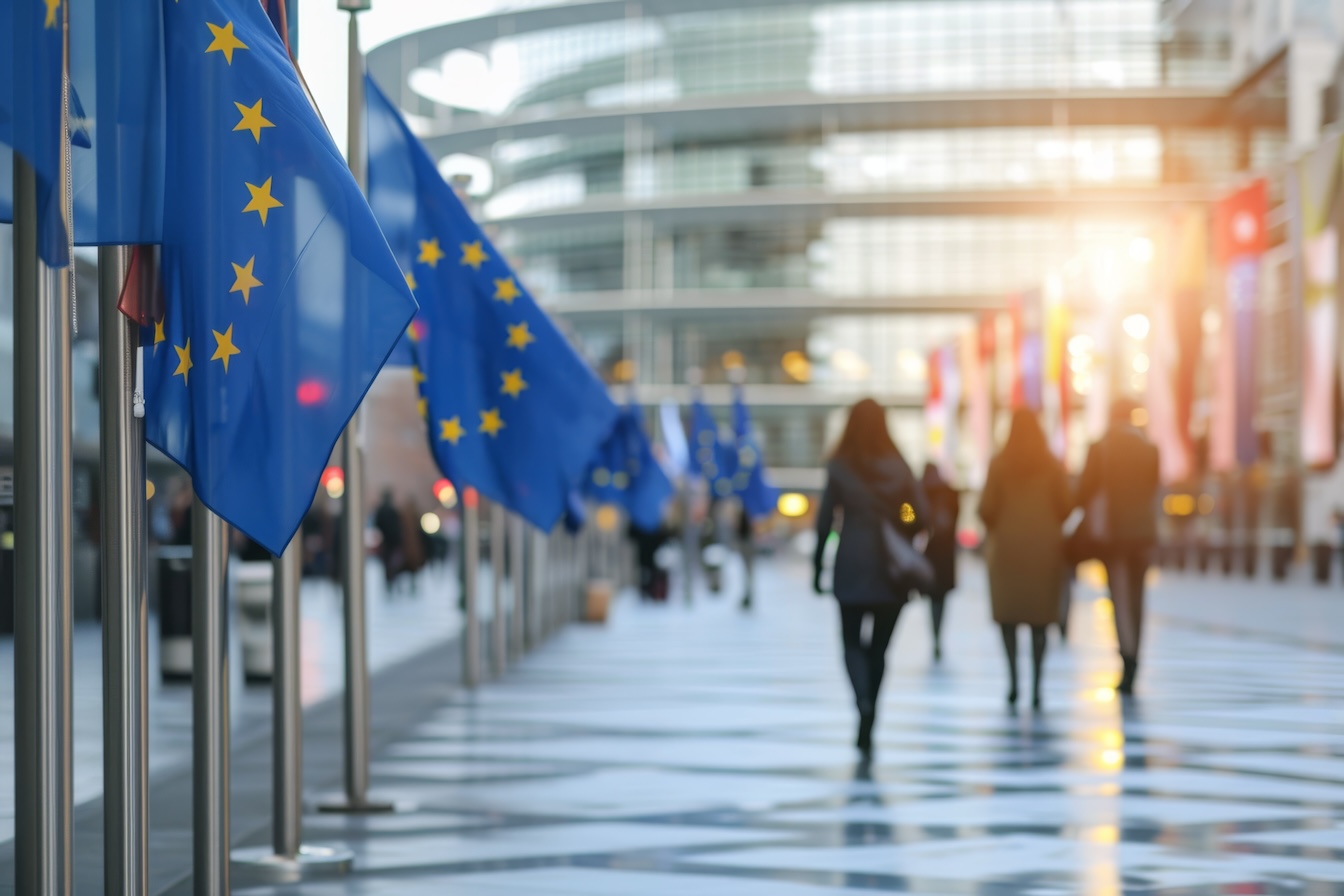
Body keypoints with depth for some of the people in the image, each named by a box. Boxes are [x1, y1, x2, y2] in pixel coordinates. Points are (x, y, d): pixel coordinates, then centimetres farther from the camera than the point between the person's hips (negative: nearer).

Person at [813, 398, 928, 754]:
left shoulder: (839, 467, -4)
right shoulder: (899, 467, 0)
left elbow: (825, 521, -4)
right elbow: (922, 515, -5)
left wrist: (817, 566, 2)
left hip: (852, 567, -1)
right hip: (892, 569, 1)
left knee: (852, 639, 10)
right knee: (879, 646, 11)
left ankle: (863, 700, -19)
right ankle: (866, 728, 9)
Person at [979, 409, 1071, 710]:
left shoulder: (999, 464, -4)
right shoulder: (1052, 465, -1)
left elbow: (986, 508, -4)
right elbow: (1066, 506, -1)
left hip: (1008, 544, -1)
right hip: (1045, 546, 1)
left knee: (1007, 613, 8)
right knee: (1039, 618, 6)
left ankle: (1013, 678, -9)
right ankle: (1036, 687, -2)